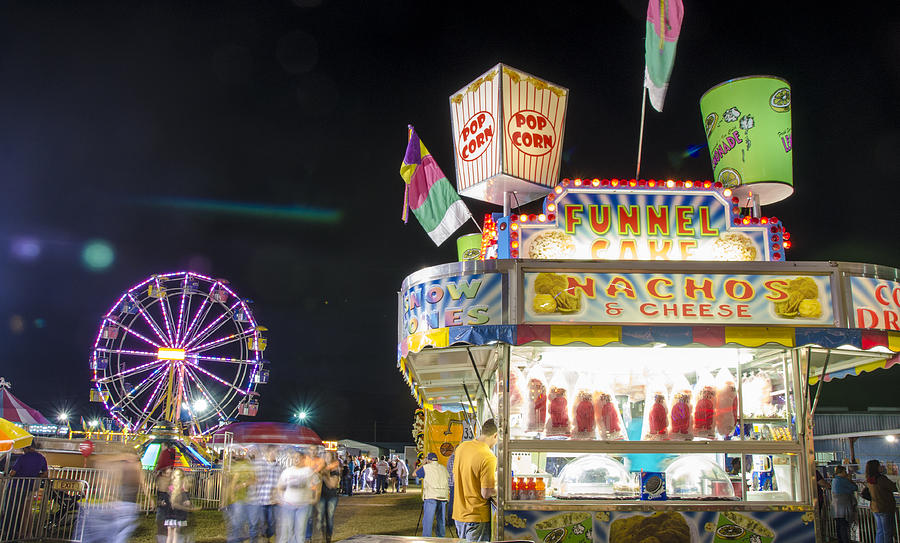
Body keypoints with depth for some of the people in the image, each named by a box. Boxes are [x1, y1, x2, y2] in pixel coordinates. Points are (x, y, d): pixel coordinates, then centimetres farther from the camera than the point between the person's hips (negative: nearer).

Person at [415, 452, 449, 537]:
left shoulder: (426, 468, 5)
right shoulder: (443, 468, 18)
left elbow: (415, 474, 17)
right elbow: (448, 478, 22)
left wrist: (423, 464, 23)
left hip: (431, 496, -5)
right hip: (443, 495, 5)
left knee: (427, 520, -6)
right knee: (441, 520, 12)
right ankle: (441, 538, 16)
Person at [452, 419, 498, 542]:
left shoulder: (461, 447, 1)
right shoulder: (489, 458, -22)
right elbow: (486, 493, -19)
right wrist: (498, 486, -2)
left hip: (458, 513, 7)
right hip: (476, 517, -7)